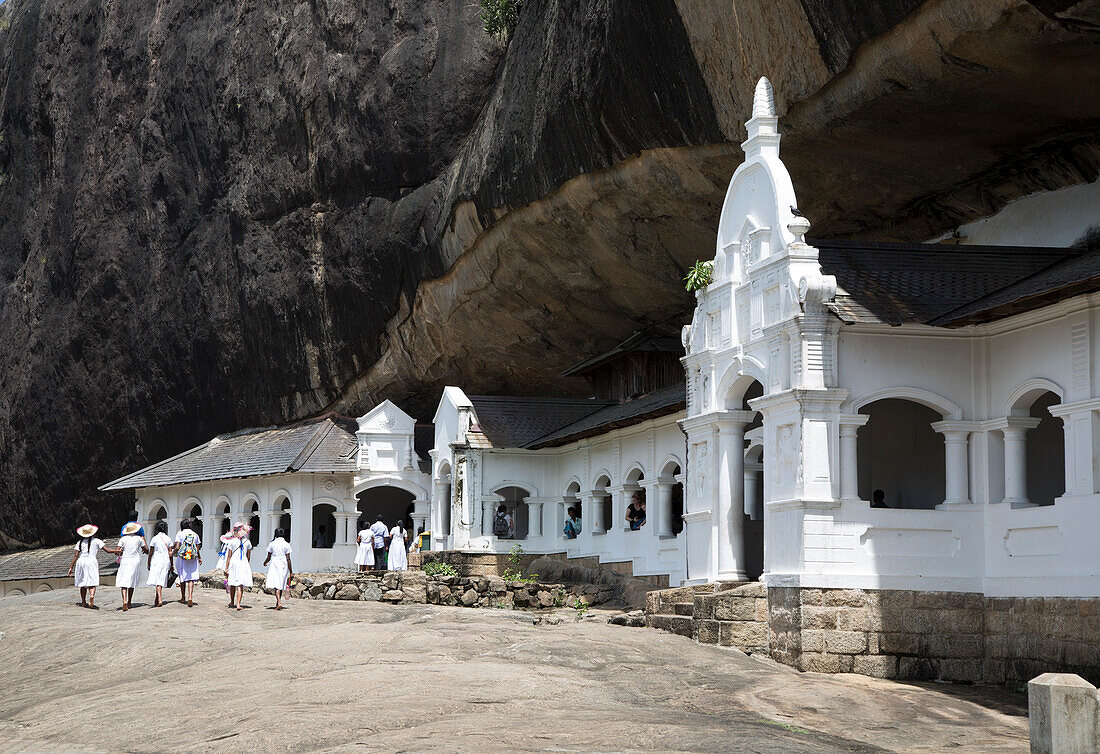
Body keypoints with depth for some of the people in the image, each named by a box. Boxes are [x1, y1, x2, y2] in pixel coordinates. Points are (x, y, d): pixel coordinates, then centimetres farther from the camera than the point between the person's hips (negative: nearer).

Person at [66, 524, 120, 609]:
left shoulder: (80, 542, 10)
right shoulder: (96, 541, 5)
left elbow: (76, 555, 5)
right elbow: (107, 549, 0)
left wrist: (71, 567, 7)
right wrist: (118, 551, 10)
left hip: (81, 561, 3)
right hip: (91, 561, -3)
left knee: (83, 583, 14)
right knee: (92, 582, -7)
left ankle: (83, 602, 19)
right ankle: (91, 596, -33)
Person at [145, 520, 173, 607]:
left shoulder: (155, 538, -4)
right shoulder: (168, 539, 3)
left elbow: (150, 553, -1)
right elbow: (170, 553, 3)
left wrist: (148, 564, 8)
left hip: (156, 561, -3)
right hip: (166, 561, 3)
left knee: (158, 581, -9)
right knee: (161, 580, 12)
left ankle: (160, 600, -25)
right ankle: (157, 600, 21)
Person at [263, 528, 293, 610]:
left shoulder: (272, 544, -1)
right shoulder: (286, 545, -1)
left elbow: (269, 557, 4)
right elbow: (288, 559, -3)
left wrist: (265, 562, 27)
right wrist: (291, 572, 0)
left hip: (274, 565, -2)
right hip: (284, 566, 2)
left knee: (276, 585, -8)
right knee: (281, 585, 15)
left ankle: (279, 603, -27)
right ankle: (278, 603, 26)